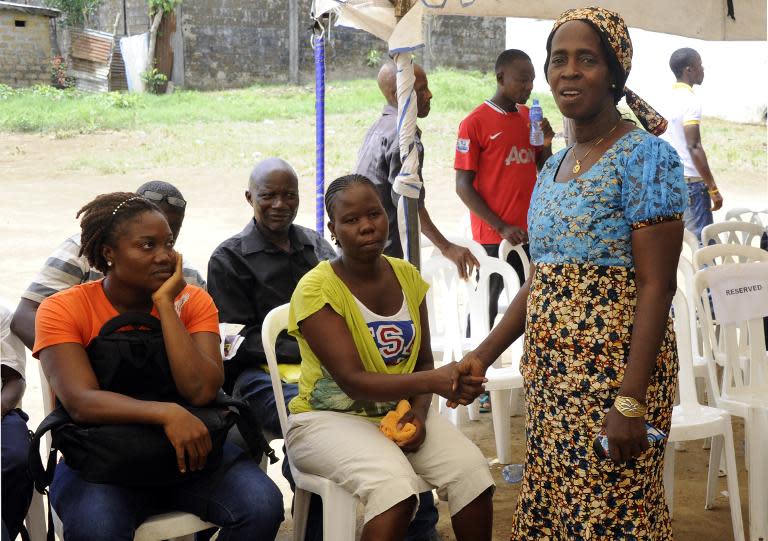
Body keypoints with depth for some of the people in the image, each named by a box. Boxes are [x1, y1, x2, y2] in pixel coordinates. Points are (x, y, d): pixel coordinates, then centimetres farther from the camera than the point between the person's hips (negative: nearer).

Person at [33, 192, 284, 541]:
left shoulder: (192, 301, -1)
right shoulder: (62, 310, -8)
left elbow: (200, 391, -17)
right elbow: (81, 402, -22)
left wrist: (165, 304, -16)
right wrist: (167, 413, -34)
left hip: (189, 449, 3)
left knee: (262, 506, -23)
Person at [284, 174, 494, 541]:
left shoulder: (406, 276, 3)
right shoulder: (317, 288, -15)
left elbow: (422, 361, 9)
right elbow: (352, 381, -23)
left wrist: (419, 409, -12)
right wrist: (432, 381, -36)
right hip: (329, 417, -5)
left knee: (472, 470, -20)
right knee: (394, 483, -35)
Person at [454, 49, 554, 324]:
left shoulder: (530, 117, 10)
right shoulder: (475, 122, -8)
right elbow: (464, 186, -9)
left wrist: (546, 145, -3)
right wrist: (502, 228, -13)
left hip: (531, 233, 5)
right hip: (494, 236, -5)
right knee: (488, 304, 1)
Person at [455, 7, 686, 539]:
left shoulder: (644, 155, -11)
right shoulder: (554, 166, 13)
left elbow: (656, 286, -16)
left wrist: (630, 402, -21)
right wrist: (485, 353, 11)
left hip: (615, 369, -7)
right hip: (552, 372, 8)